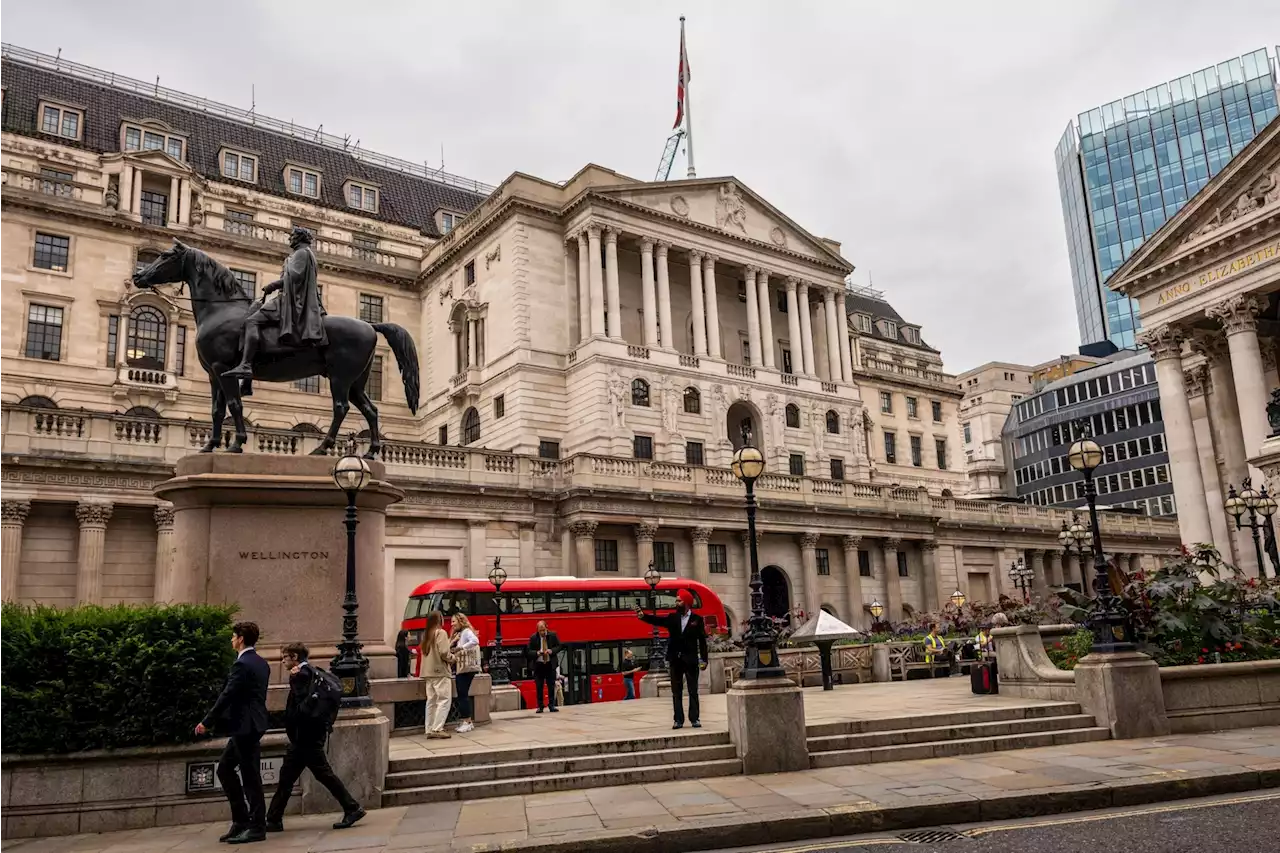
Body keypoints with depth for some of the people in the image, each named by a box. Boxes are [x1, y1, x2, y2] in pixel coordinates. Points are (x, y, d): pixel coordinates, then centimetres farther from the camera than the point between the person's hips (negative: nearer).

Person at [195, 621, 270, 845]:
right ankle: (241, 820, 19)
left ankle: (257, 827, 4)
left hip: (246, 727, -10)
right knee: (225, 768, 16)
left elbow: (227, 696, -18)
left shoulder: (242, 664, -16)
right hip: (249, 725, 10)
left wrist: (207, 722, -10)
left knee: (250, 776, -3)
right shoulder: (261, 663, 13)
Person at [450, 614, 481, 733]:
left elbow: (475, 641, -28)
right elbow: (448, 648, 13)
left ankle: (467, 721, -6)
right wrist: (453, 641, -5)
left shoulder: (466, 631, -8)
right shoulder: (456, 634, 19)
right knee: (462, 695, 10)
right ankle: (467, 721, 15)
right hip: (459, 668, 9)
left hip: (466, 668, -9)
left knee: (463, 694, -9)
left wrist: (461, 648, -27)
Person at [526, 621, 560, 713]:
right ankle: (540, 706, 8)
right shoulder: (533, 638, -3)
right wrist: (537, 653, -18)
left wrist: (552, 651, -12)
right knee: (539, 687, 1)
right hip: (538, 664, -1)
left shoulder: (553, 635, 0)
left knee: (551, 686, 3)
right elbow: (529, 651, 0)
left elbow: (558, 646, 6)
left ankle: (552, 705, 9)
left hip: (550, 664, 1)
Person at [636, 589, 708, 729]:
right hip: (675, 660, 3)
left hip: (691, 660, -3)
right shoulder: (672, 618, 7)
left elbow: (702, 641, 0)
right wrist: (643, 616, -26)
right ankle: (679, 720, 9)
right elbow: (657, 620, -8)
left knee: (693, 691, 1)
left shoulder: (697, 619, 1)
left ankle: (694, 719, 6)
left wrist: (704, 659, -5)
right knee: (676, 692, 5)